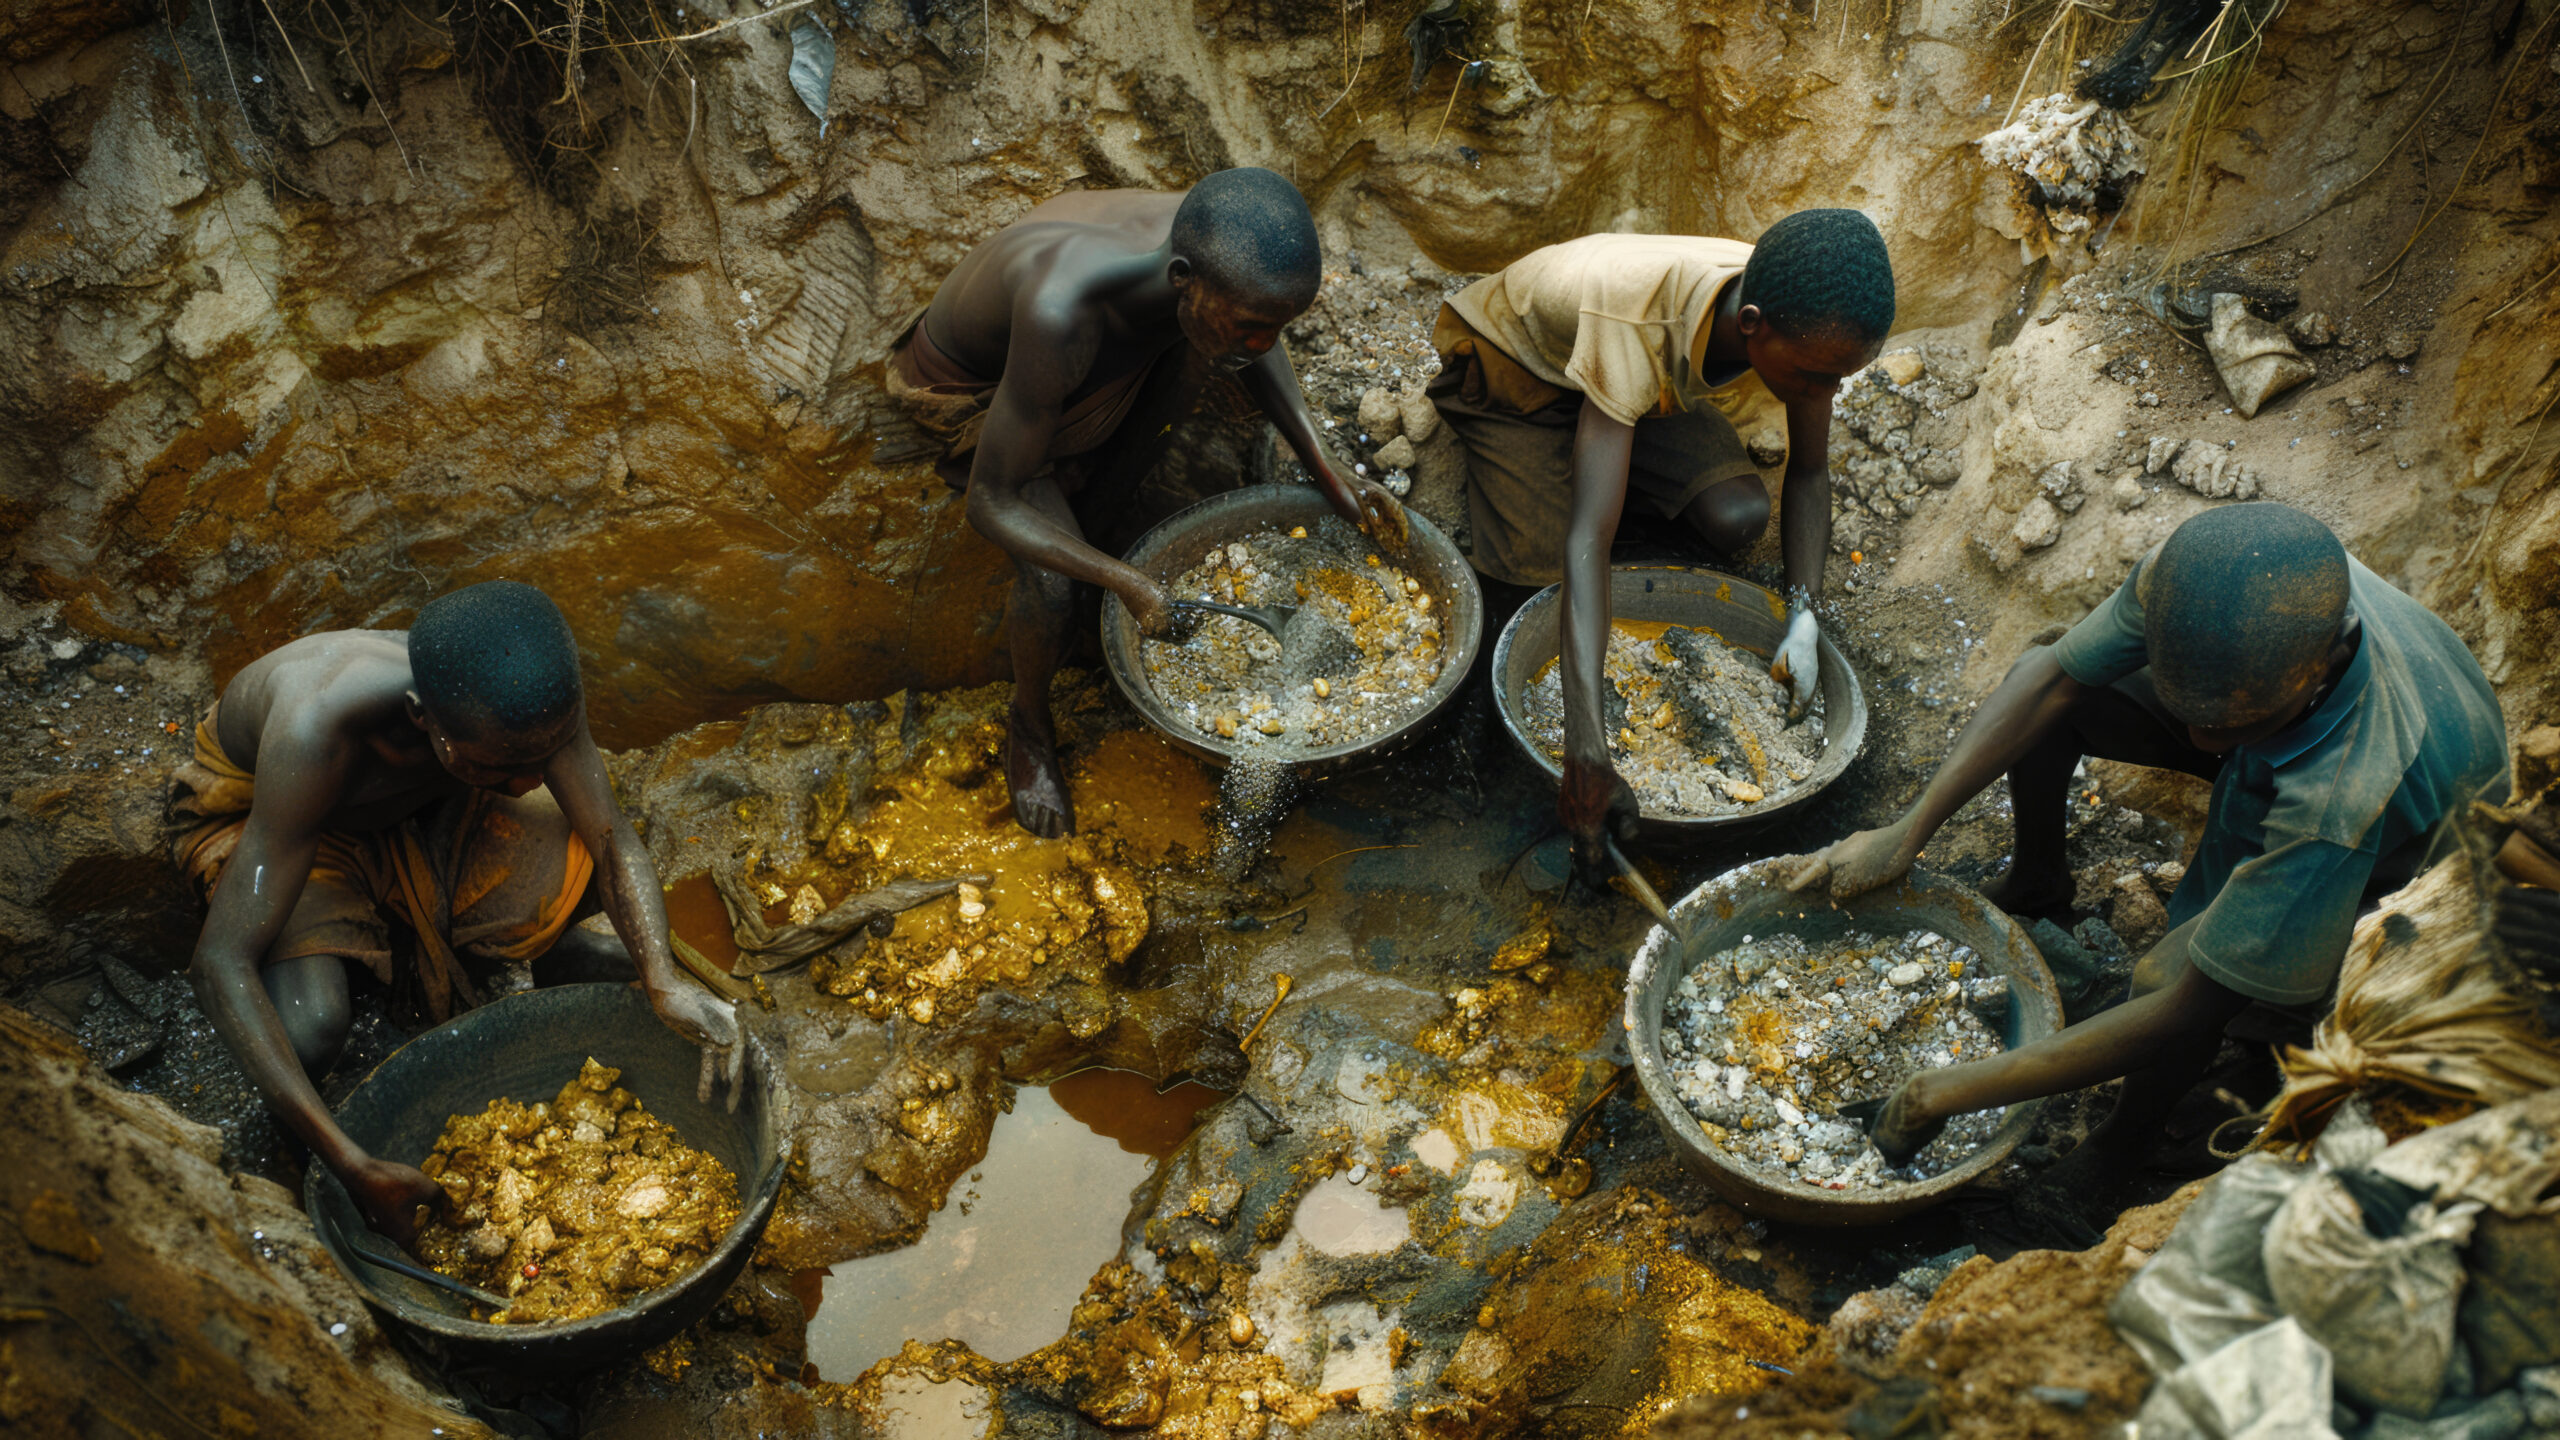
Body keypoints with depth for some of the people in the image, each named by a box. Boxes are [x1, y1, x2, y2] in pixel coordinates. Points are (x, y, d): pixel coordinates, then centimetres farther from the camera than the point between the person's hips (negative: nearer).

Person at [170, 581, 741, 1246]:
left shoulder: (530, 692, -32)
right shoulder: (318, 729, -44)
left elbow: (616, 843, -19)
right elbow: (220, 963, -42)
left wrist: (662, 978, -40)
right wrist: (351, 1165, -48)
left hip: (416, 795, 4)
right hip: (250, 806, -3)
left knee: (575, 873, -23)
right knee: (305, 1036, -30)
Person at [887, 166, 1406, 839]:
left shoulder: (1219, 240, -29)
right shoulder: (1060, 312, -47)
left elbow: (1258, 352, -4)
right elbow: (990, 504, -36)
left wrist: (1328, 474, -13)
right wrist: (1128, 584, -46)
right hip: (967, 385, -6)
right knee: (1051, 583, -19)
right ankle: (1029, 724, 11)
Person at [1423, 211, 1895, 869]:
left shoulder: (1803, 316, -28)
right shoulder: (1637, 330, -47)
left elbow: (1810, 471, -11)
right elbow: (1588, 539, -52)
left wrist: (1803, 620, -26)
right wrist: (1587, 744, -59)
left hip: (1657, 378, 4)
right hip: (1511, 363, -4)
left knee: (1737, 519, -17)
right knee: (1538, 567, -21)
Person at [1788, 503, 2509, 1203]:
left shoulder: (2348, 789, -47)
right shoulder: (2193, 574, -36)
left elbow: (2185, 1008, -40)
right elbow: (2050, 675, -17)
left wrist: (1949, 1091, -37)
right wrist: (1905, 833, -22)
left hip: (2396, 856, -5)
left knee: (2172, 975, -29)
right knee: (2045, 690, -11)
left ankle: (2129, 1137, 6)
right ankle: (2036, 881, 21)